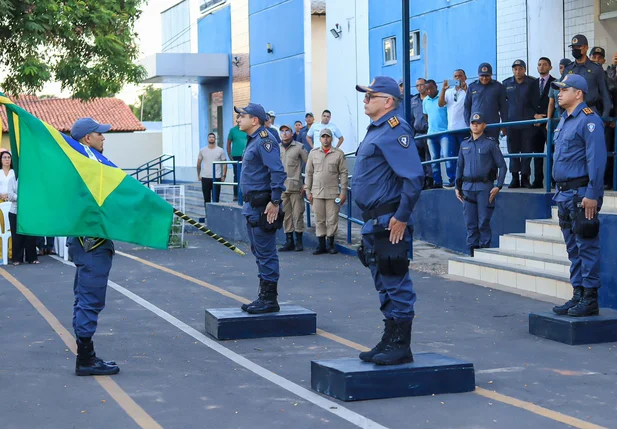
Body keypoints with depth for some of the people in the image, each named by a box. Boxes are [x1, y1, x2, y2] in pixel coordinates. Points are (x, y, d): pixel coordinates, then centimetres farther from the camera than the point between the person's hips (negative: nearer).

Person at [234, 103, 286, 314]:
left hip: (262, 207, -11)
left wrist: (274, 201, -25)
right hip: (252, 205, 11)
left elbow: (278, 172, -24)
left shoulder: (264, 140, -15)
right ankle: (264, 297, 23)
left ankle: (269, 299, -2)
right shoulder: (253, 140, 18)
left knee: (265, 253, -6)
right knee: (258, 251, 15)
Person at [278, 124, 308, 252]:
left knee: (297, 214, -3)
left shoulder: (299, 147, -1)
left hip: (295, 187, -4)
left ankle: (299, 241, 4)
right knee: (285, 215, 6)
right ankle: (289, 241, 12)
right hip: (281, 187, 4)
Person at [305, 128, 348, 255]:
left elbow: (343, 173, 1)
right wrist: (308, 191, 6)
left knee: (332, 220, 1)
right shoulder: (313, 153, 8)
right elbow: (309, 173, 10)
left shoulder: (339, 154, 1)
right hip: (317, 192, 2)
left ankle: (331, 244, 14)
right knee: (319, 220, 5)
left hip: (332, 192, -2)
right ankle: (321, 245, 12)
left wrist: (343, 192, -4)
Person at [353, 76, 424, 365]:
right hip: (374, 222, 11)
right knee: (385, 286, 16)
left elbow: (414, 177, -25)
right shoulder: (376, 130, 17)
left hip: (389, 223, -11)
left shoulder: (394, 130, -16)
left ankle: (401, 347, 2)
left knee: (396, 285, -4)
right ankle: (390, 341, 25)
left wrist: (401, 217, -22)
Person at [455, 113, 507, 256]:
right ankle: (473, 253, 12)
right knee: (470, 223, 6)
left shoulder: (490, 143, 0)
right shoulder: (464, 144, 13)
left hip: (484, 188, -4)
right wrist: (458, 187, 14)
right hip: (468, 188, 4)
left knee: (483, 223, -6)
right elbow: (459, 166, 19)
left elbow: (502, 165, 0)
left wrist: (498, 186, -8)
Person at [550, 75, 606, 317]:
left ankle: (590, 299, -2)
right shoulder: (564, 120, 18)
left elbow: (597, 160, -18)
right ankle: (578, 295, 19)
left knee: (587, 247, -5)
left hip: (582, 194, -10)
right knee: (573, 249, 13)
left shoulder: (588, 120, -12)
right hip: (564, 194, 10)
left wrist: (592, 195, -22)